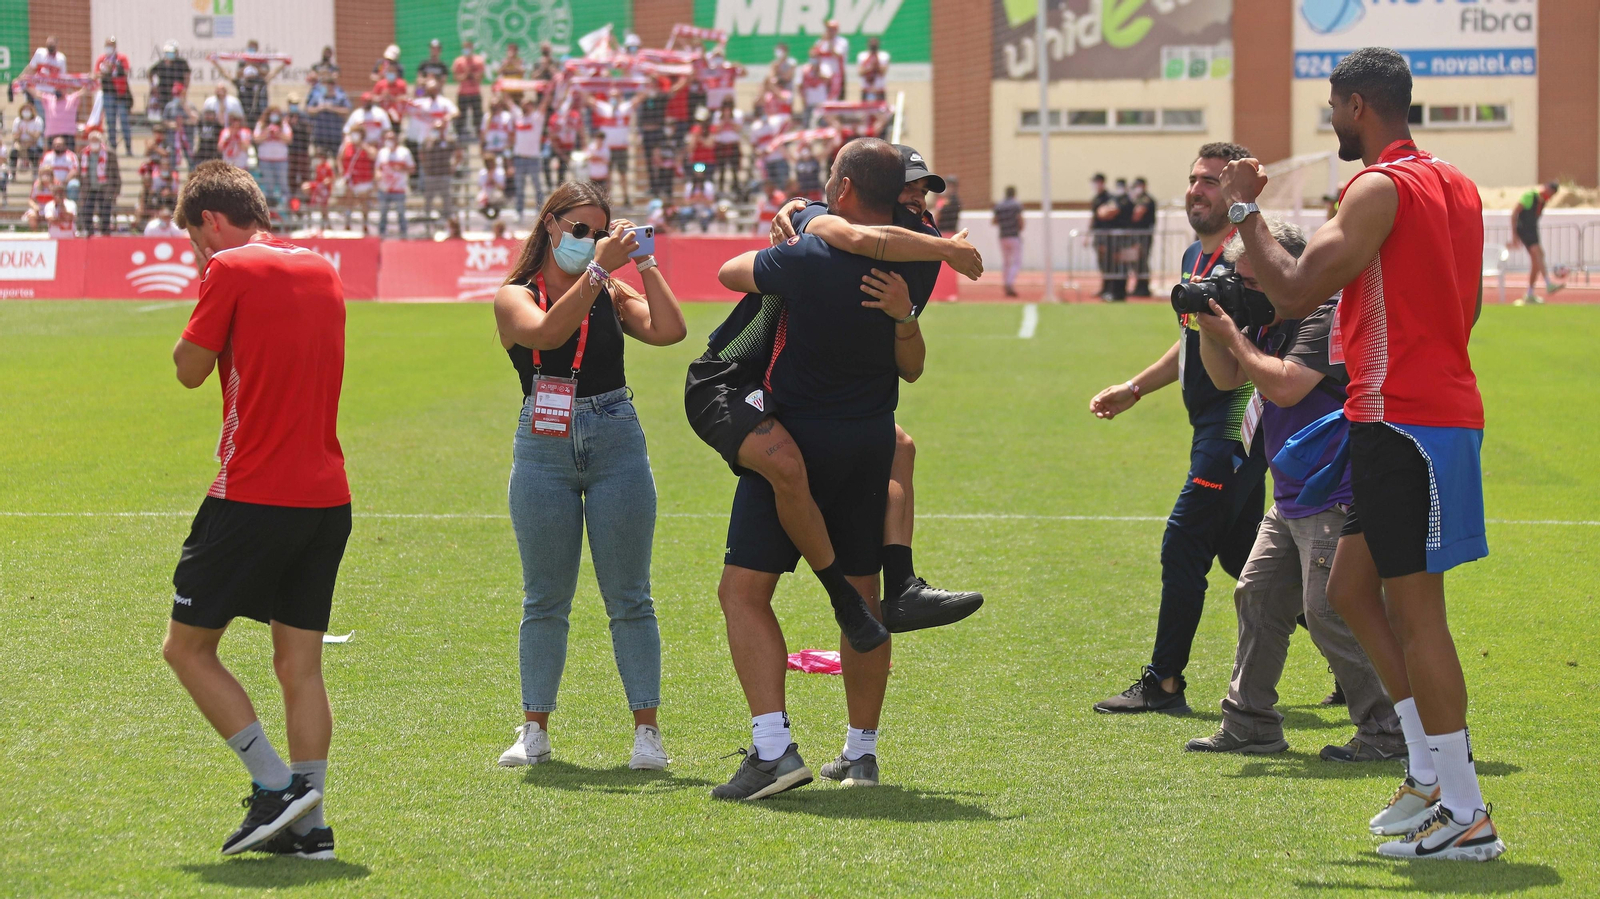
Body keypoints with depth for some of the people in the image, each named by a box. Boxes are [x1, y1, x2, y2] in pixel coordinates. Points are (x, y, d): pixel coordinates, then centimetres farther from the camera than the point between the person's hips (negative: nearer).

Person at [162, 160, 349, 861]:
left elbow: (189, 369, -3)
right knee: (300, 664, 8)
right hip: (327, 494, 7)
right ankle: (308, 823, 4)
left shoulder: (233, 270, -8)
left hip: (253, 496, -7)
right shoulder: (322, 271, 14)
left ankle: (274, 785, -4)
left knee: (187, 647, 4)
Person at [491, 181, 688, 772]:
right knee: (545, 600, 4)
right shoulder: (515, 297, 2)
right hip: (543, 450, -1)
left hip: (616, 441, 1)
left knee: (628, 599, 0)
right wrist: (598, 268, -22)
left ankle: (646, 729, 3)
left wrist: (643, 263, -4)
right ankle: (535, 729, 13)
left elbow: (669, 331, -9)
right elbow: (547, 333, -20)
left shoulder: (613, 296, 8)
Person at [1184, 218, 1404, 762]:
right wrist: (1210, 327, 4)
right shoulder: (1270, 322, 12)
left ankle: (1387, 732, -8)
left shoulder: (1325, 318, -18)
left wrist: (1232, 335, -17)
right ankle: (1250, 724, 19)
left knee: (1329, 611, -13)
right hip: (1292, 500, 11)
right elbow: (1228, 378, 20)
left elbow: (1285, 386, -28)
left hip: (1335, 497, -11)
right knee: (1259, 597, 12)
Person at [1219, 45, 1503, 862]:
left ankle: (1465, 818, -5)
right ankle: (1431, 775, 16)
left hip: (1404, 420, -10)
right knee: (1351, 588, 16)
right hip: (1441, 408, 10)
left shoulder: (1381, 188, -15)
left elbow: (1294, 293, -19)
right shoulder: (1454, 185, 15)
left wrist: (1243, 210, -7)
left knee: (1416, 612, -7)